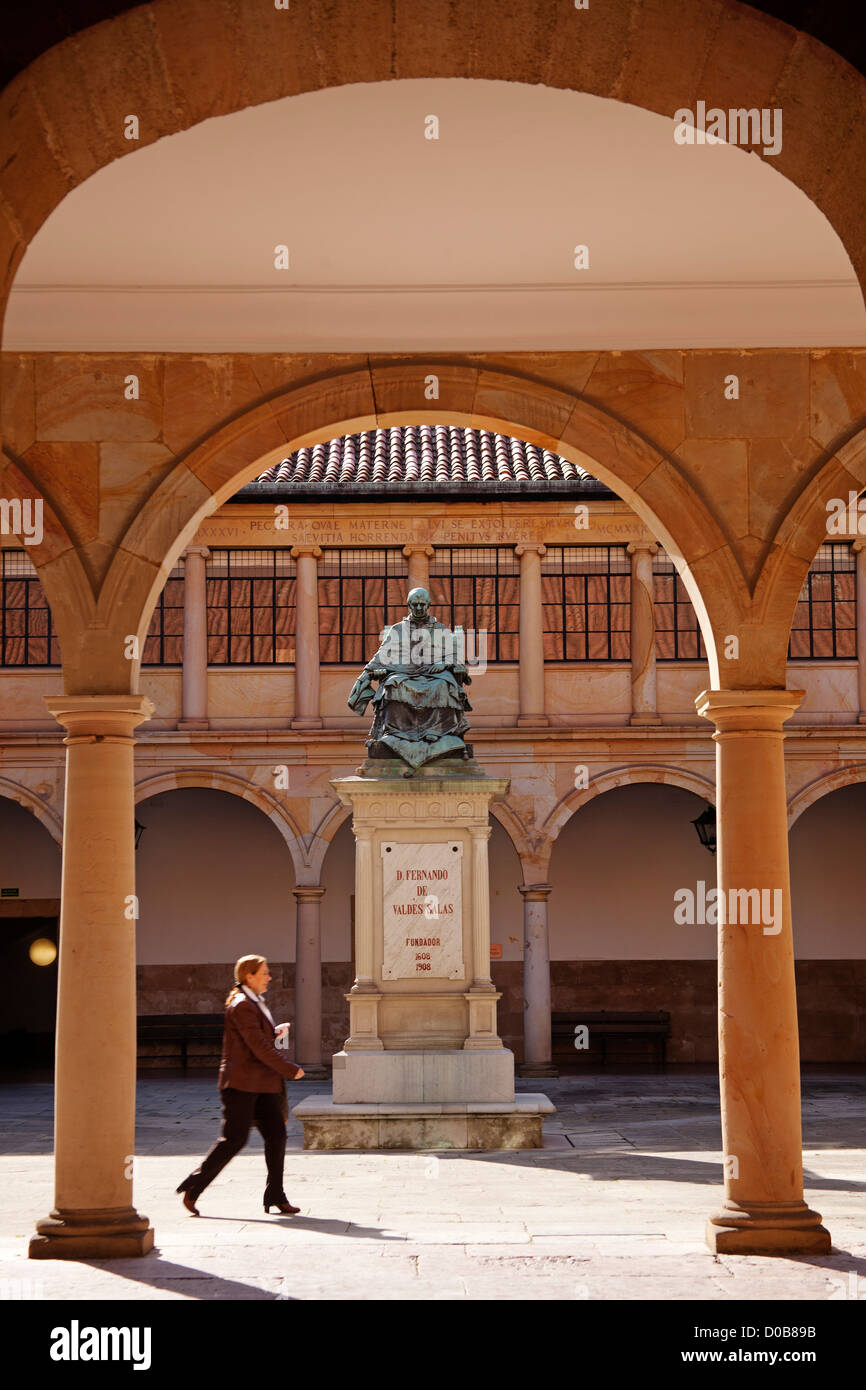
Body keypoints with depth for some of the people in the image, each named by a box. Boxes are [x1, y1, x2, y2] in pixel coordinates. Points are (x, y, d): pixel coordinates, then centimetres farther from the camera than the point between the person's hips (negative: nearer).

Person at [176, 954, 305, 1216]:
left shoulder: (255, 1004, 19)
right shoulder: (242, 1006, -13)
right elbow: (259, 1047, -19)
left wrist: (275, 1032, 9)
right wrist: (290, 1070, -14)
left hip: (262, 1084, 9)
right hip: (242, 1083, -9)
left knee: (276, 1134, 3)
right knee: (234, 1139, -9)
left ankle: (276, 1196, 6)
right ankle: (193, 1189, 1)